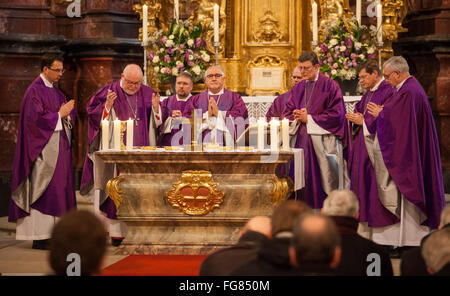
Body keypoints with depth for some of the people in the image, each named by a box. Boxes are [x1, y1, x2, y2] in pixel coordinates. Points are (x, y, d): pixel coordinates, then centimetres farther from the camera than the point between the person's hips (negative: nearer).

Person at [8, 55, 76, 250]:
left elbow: (70, 116, 17)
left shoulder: (56, 91, 17)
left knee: (59, 189, 6)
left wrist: (67, 113, -5)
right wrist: (59, 114, -13)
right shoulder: (35, 90, -9)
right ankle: (39, 238, -7)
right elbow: (34, 118, -19)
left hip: (58, 146, 9)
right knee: (42, 190, -9)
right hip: (43, 149, -9)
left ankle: (52, 234, 10)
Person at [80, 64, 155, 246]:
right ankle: (118, 232, 1)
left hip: (142, 152, 3)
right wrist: (107, 106, -19)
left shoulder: (148, 93, 10)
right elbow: (93, 114, -3)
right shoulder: (108, 93, 1)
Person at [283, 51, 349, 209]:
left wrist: (309, 118, -10)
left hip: (321, 142, -5)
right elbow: (287, 113, 17)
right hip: (300, 141, 5)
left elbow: (336, 114, -9)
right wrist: (296, 117, -6)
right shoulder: (298, 88, 16)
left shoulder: (330, 86, -2)